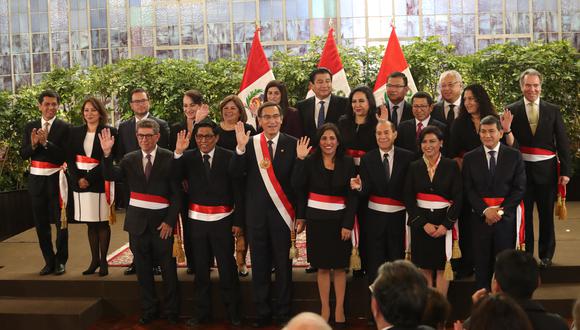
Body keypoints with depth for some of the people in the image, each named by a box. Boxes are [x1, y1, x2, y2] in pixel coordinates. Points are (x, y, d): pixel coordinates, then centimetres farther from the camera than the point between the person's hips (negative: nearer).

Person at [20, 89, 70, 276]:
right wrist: (33, 144, -15)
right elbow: (23, 154, 5)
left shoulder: (64, 128, -4)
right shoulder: (30, 127, 8)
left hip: (56, 180, -4)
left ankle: (60, 261, 14)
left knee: (61, 222, 3)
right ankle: (49, 261, 20)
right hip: (36, 180, 4)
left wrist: (45, 142, -20)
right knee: (41, 224, 9)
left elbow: (65, 155, -12)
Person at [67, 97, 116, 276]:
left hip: (100, 182, -3)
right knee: (90, 223, 8)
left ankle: (103, 260, 8)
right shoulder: (75, 132, 10)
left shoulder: (109, 132, -3)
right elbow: (70, 158, 6)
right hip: (79, 181, 4)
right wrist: (77, 179, -8)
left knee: (102, 222, 1)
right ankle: (94, 260, 15)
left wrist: (89, 178, -14)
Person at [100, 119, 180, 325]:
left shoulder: (169, 158, -5)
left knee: (168, 269, 5)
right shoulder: (129, 159, 6)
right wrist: (107, 154, -21)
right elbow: (111, 176, -7)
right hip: (137, 221, 3)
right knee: (143, 269, 13)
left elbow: (176, 193, -6)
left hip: (162, 221, -3)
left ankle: (172, 311, 20)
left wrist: (170, 221, -12)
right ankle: (149, 309, 27)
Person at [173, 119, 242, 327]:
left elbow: (237, 190, -3)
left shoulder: (228, 157, -5)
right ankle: (202, 312, 25)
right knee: (200, 269, 12)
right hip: (196, 221, 2)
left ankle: (233, 311, 20)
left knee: (227, 268, 5)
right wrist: (178, 153, -22)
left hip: (222, 220, -2)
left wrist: (238, 221, -5)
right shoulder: (188, 158, 1)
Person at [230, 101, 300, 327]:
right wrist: (241, 148, -21)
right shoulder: (250, 144, 2)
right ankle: (262, 313, 23)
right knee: (259, 266, 10)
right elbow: (235, 174, -7)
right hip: (256, 213, 2)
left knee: (284, 266, 7)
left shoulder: (292, 144, -3)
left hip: (283, 213, -1)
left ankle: (283, 314, 20)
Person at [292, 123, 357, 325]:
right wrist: (300, 160, -19)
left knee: (340, 266, 7)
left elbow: (352, 196, -2)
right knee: (322, 267, 8)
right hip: (316, 219, 0)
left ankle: (339, 309, 17)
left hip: (339, 219, 0)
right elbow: (297, 186, -14)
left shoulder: (347, 163, -1)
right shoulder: (310, 162, -1)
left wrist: (348, 224, -8)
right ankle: (325, 308, 19)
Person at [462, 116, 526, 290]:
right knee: (482, 263, 5)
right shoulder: (470, 158, 4)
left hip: (506, 216, 0)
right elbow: (469, 189, 0)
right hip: (480, 217, 1)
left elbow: (519, 188, -1)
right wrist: (485, 210, -12)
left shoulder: (514, 156, 2)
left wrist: (501, 210, -9)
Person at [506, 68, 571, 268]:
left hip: (546, 169, 1)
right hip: (521, 169, -1)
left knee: (547, 214, 9)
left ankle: (546, 255, 24)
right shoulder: (511, 111, 1)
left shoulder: (553, 110, 4)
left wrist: (565, 170, -2)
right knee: (523, 214, 8)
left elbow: (563, 142, 2)